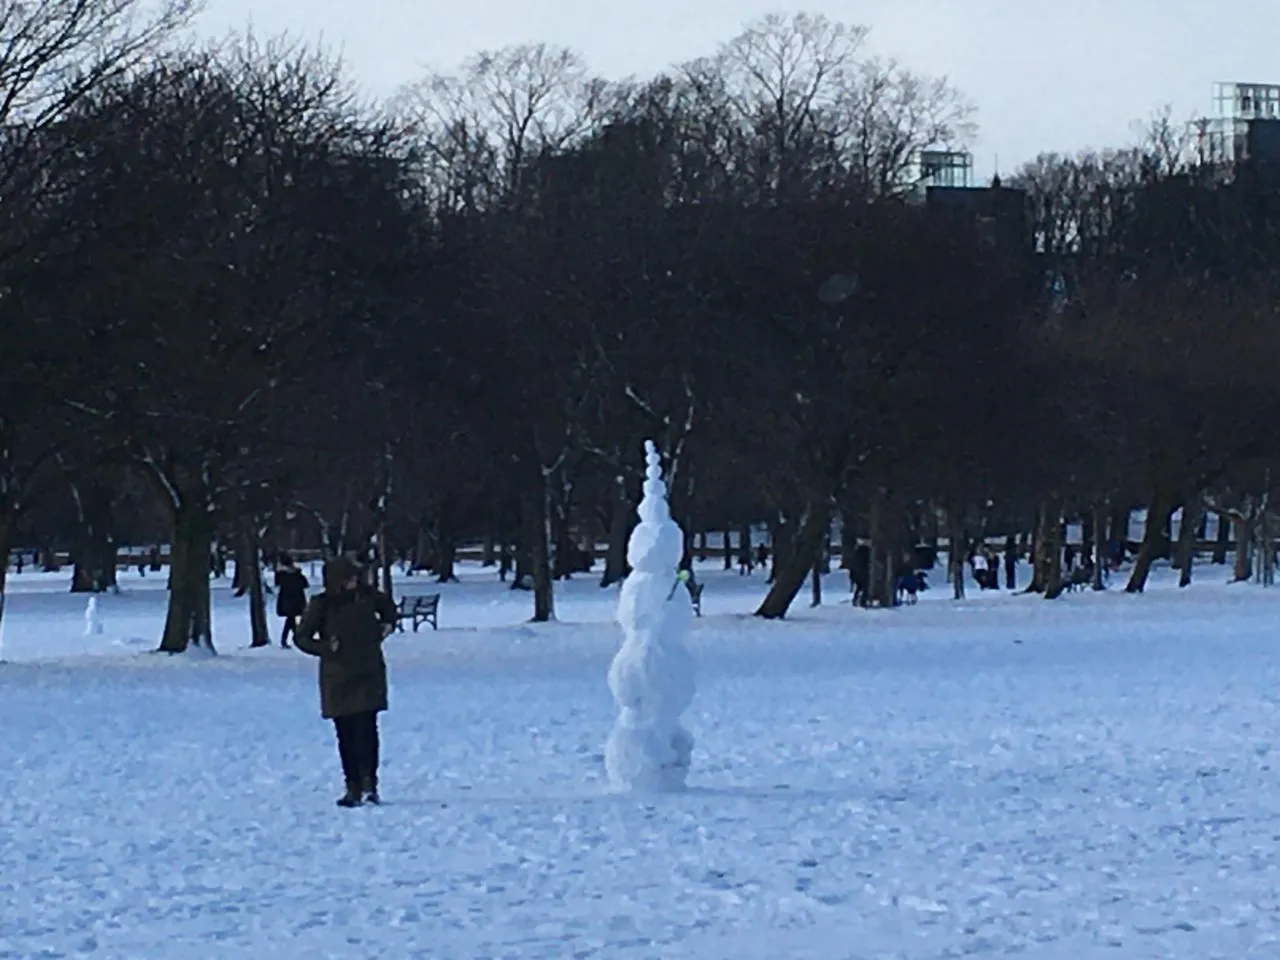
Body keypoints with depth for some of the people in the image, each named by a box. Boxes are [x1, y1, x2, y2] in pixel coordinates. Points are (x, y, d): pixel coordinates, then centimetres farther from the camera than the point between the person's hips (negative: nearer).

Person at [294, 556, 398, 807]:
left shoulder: (366, 596, 2)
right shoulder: (322, 605, -4)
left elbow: (387, 606, 25)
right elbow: (301, 638, 1)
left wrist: (387, 625, 8)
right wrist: (326, 648, -12)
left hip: (368, 675, 0)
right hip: (338, 679, 0)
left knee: (366, 729, -10)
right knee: (346, 734, 2)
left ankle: (369, 782, -7)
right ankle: (353, 786, 7)